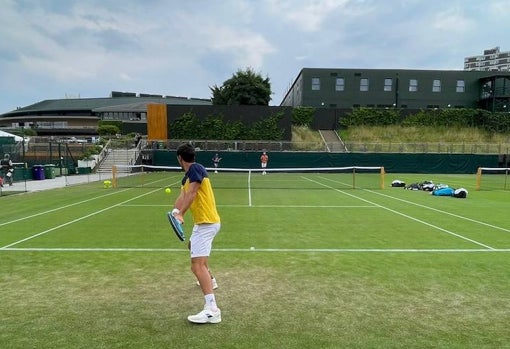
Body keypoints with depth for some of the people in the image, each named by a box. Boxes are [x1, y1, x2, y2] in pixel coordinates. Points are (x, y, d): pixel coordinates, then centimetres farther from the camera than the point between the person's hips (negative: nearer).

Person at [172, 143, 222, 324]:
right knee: (193, 247, 36)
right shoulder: (187, 177, 14)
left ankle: (212, 310, -23)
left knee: (197, 265, -19)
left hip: (206, 223, -11)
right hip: (202, 222, 11)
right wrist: (175, 211, -19)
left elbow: (191, 194, -27)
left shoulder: (196, 168, -15)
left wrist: (180, 214, -35)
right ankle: (209, 280, 54)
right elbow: (183, 196, 0)